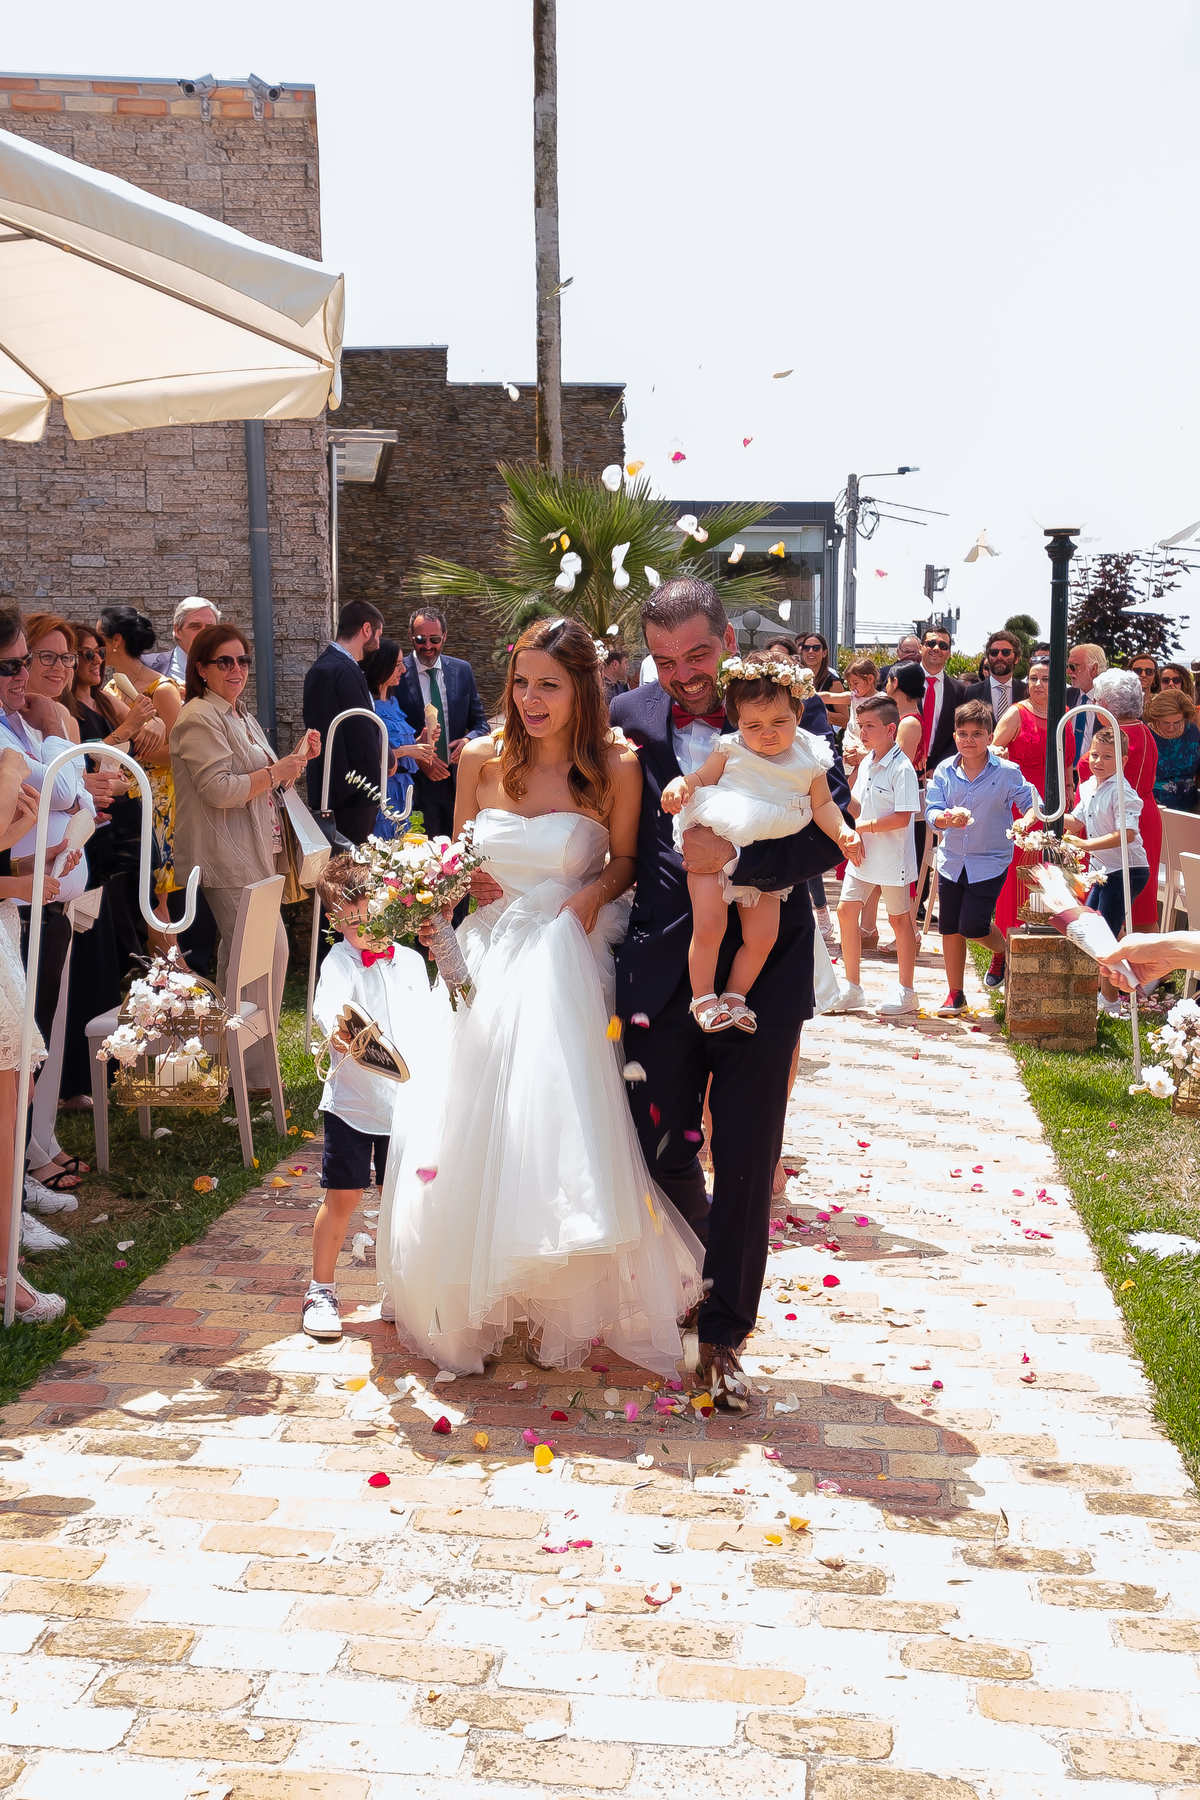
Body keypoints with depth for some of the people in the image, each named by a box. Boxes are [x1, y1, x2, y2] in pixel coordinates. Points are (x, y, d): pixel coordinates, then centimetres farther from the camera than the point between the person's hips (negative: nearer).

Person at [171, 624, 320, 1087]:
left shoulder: (239, 717, 19)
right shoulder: (200, 718, -12)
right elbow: (219, 789, -21)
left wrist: (298, 758, 12)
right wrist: (277, 772, -16)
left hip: (251, 853, 10)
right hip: (227, 857, -10)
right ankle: (256, 1073, -6)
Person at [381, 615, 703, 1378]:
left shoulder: (615, 767, -7)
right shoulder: (482, 759, 1)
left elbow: (625, 861, 6)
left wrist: (593, 895, -14)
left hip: (567, 967, -3)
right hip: (488, 963, 3)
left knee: (560, 1137, -3)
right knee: (470, 1138, 5)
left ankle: (567, 1311, 18)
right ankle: (469, 1305, 25)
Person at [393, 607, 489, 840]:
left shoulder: (462, 671, 7)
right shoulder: (397, 674, -4)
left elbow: (479, 721, 13)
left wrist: (469, 740, -9)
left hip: (457, 780, 3)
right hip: (417, 781, -3)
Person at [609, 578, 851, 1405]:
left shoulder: (793, 713, -5)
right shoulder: (631, 720, 0)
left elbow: (832, 835, -12)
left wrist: (735, 855, -25)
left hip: (761, 973, -2)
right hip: (662, 968, 2)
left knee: (746, 1164, 6)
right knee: (661, 1150, 12)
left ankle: (725, 1331, 21)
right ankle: (706, 1266, 42)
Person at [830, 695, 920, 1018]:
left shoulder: (902, 768, -17)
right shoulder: (866, 762, 7)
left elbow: (902, 818, -22)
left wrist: (863, 826, -17)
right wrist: (852, 836, -5)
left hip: (892, 857, -7)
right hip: (862, 854, 8)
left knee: (899, 918, 4)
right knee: (846, 911, 6)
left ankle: (906, 993, 16)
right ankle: (852, 989, 17)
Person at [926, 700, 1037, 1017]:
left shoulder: (1007, 772, -9)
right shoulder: (944, 771, -2)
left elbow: (1032, 804, -5)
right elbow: (931, 811, -9)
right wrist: (947, 819, -31)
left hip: (990, 862, -4)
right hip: (952, 860, 4)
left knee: (972, 925, -11)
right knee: (950, 928, 8)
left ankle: (1003, 950, 25)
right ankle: (955, 995, 23)